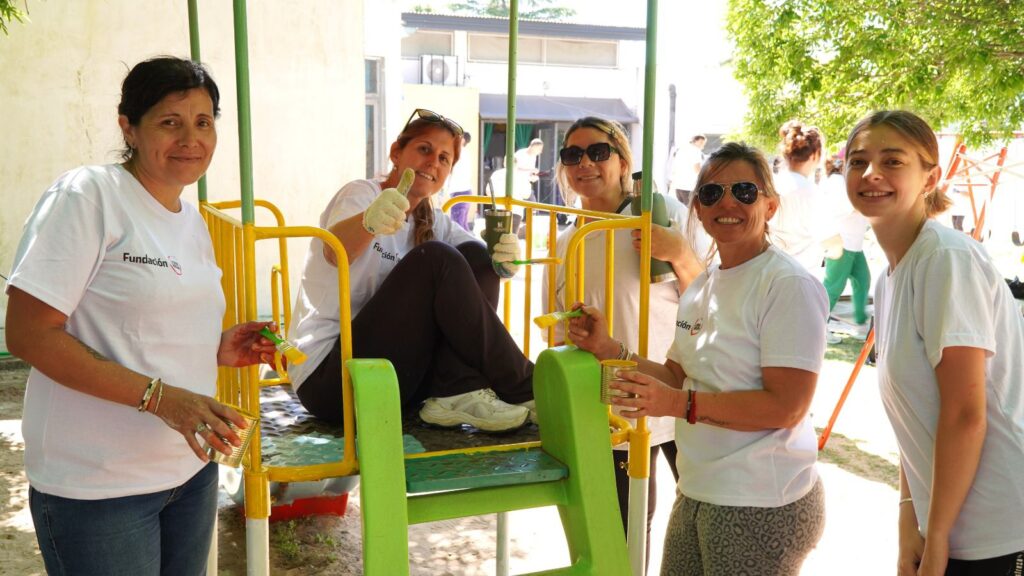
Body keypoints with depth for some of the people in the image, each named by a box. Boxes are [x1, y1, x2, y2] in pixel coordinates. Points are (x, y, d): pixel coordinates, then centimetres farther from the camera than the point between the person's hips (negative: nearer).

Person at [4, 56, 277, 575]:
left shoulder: (191, 221, 11)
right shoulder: (86, 196, -13)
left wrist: (216, 350, 1)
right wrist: (159, 396, -25)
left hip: (191, 470, 7)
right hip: (99, 488, -7)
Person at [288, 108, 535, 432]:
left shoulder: (431, 221, 14)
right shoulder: (360, 194, -6)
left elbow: (479, 264, 1)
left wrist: (504, 262, -24)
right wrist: (369, 221, -52)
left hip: (397, 376, 7)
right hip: (328, 378, -7)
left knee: (475, 254, -7)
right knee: (435, 258, -24)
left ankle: (458, 392, -21)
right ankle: (525, 391, -19)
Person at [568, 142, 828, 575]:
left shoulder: (789, 285, -15)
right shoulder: (700, 287, 10)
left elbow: (786, 405, -20)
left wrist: (680, 404, -24)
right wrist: (608, 350, 0)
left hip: (762, 505, -7)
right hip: (697, 492, 7)